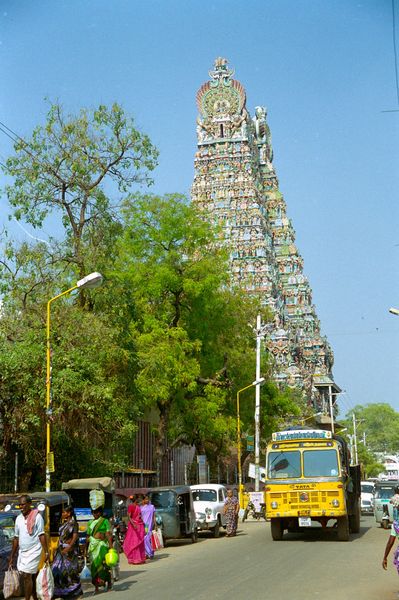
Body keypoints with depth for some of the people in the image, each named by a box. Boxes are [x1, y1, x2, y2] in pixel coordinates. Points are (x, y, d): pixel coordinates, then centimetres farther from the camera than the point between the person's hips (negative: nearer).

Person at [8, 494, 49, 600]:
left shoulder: (37, 516, -7)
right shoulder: (18, 518, 10)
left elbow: (42, 535, -9)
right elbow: (16, 538, 14)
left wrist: (46, 552, -14)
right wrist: (12, 557, 14)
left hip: (33, 552, -6)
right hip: (22, 552, 6)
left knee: (27, 576, -11)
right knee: (32, 577, 11)